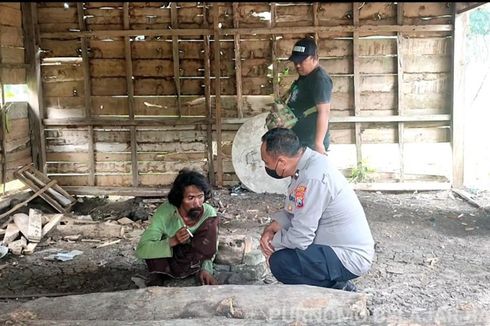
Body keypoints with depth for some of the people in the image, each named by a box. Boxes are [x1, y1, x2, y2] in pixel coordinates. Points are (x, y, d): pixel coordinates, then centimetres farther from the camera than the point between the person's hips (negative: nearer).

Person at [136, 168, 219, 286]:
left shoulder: (209, 212, -21)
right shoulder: (165, 212, -27)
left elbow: (211, 247, -7)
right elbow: (141, 249, -32)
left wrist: (206, 269, -25)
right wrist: (173, 241, -45)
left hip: (193, 260, 1)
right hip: (166, 263, -1)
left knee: (212, 222, -23)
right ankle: (157, 276, -13)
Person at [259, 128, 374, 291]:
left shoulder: (312, 178, -28)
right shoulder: (309, 161, 1)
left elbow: (300, 238, -25)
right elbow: (292, 209, 13)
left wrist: (273, 243, -7)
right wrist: (272, 228, -3)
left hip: (350, 259, -10)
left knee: (279, 262, -20)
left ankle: (337, 290, -1)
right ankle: (336, 284, 15)